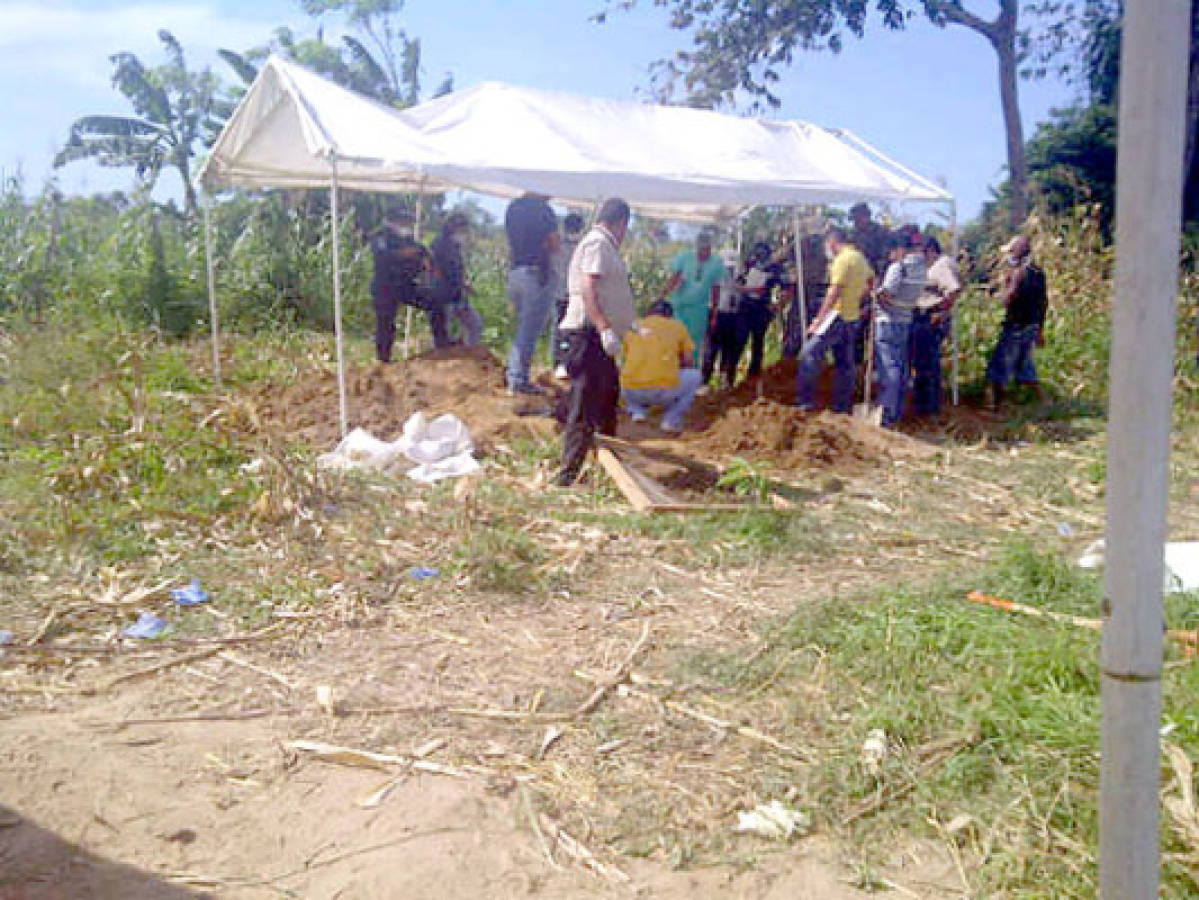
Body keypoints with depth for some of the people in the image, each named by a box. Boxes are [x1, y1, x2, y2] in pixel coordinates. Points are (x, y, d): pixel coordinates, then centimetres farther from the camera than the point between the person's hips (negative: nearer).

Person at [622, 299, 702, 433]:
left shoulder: (635, 326, 20)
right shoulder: (677, 326, 15)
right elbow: (689, 363, 18)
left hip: (632, 391, 3)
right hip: (665, 391, -3)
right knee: (694, 375, 27)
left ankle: (638, 411, 15)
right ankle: (671, 420, 13)